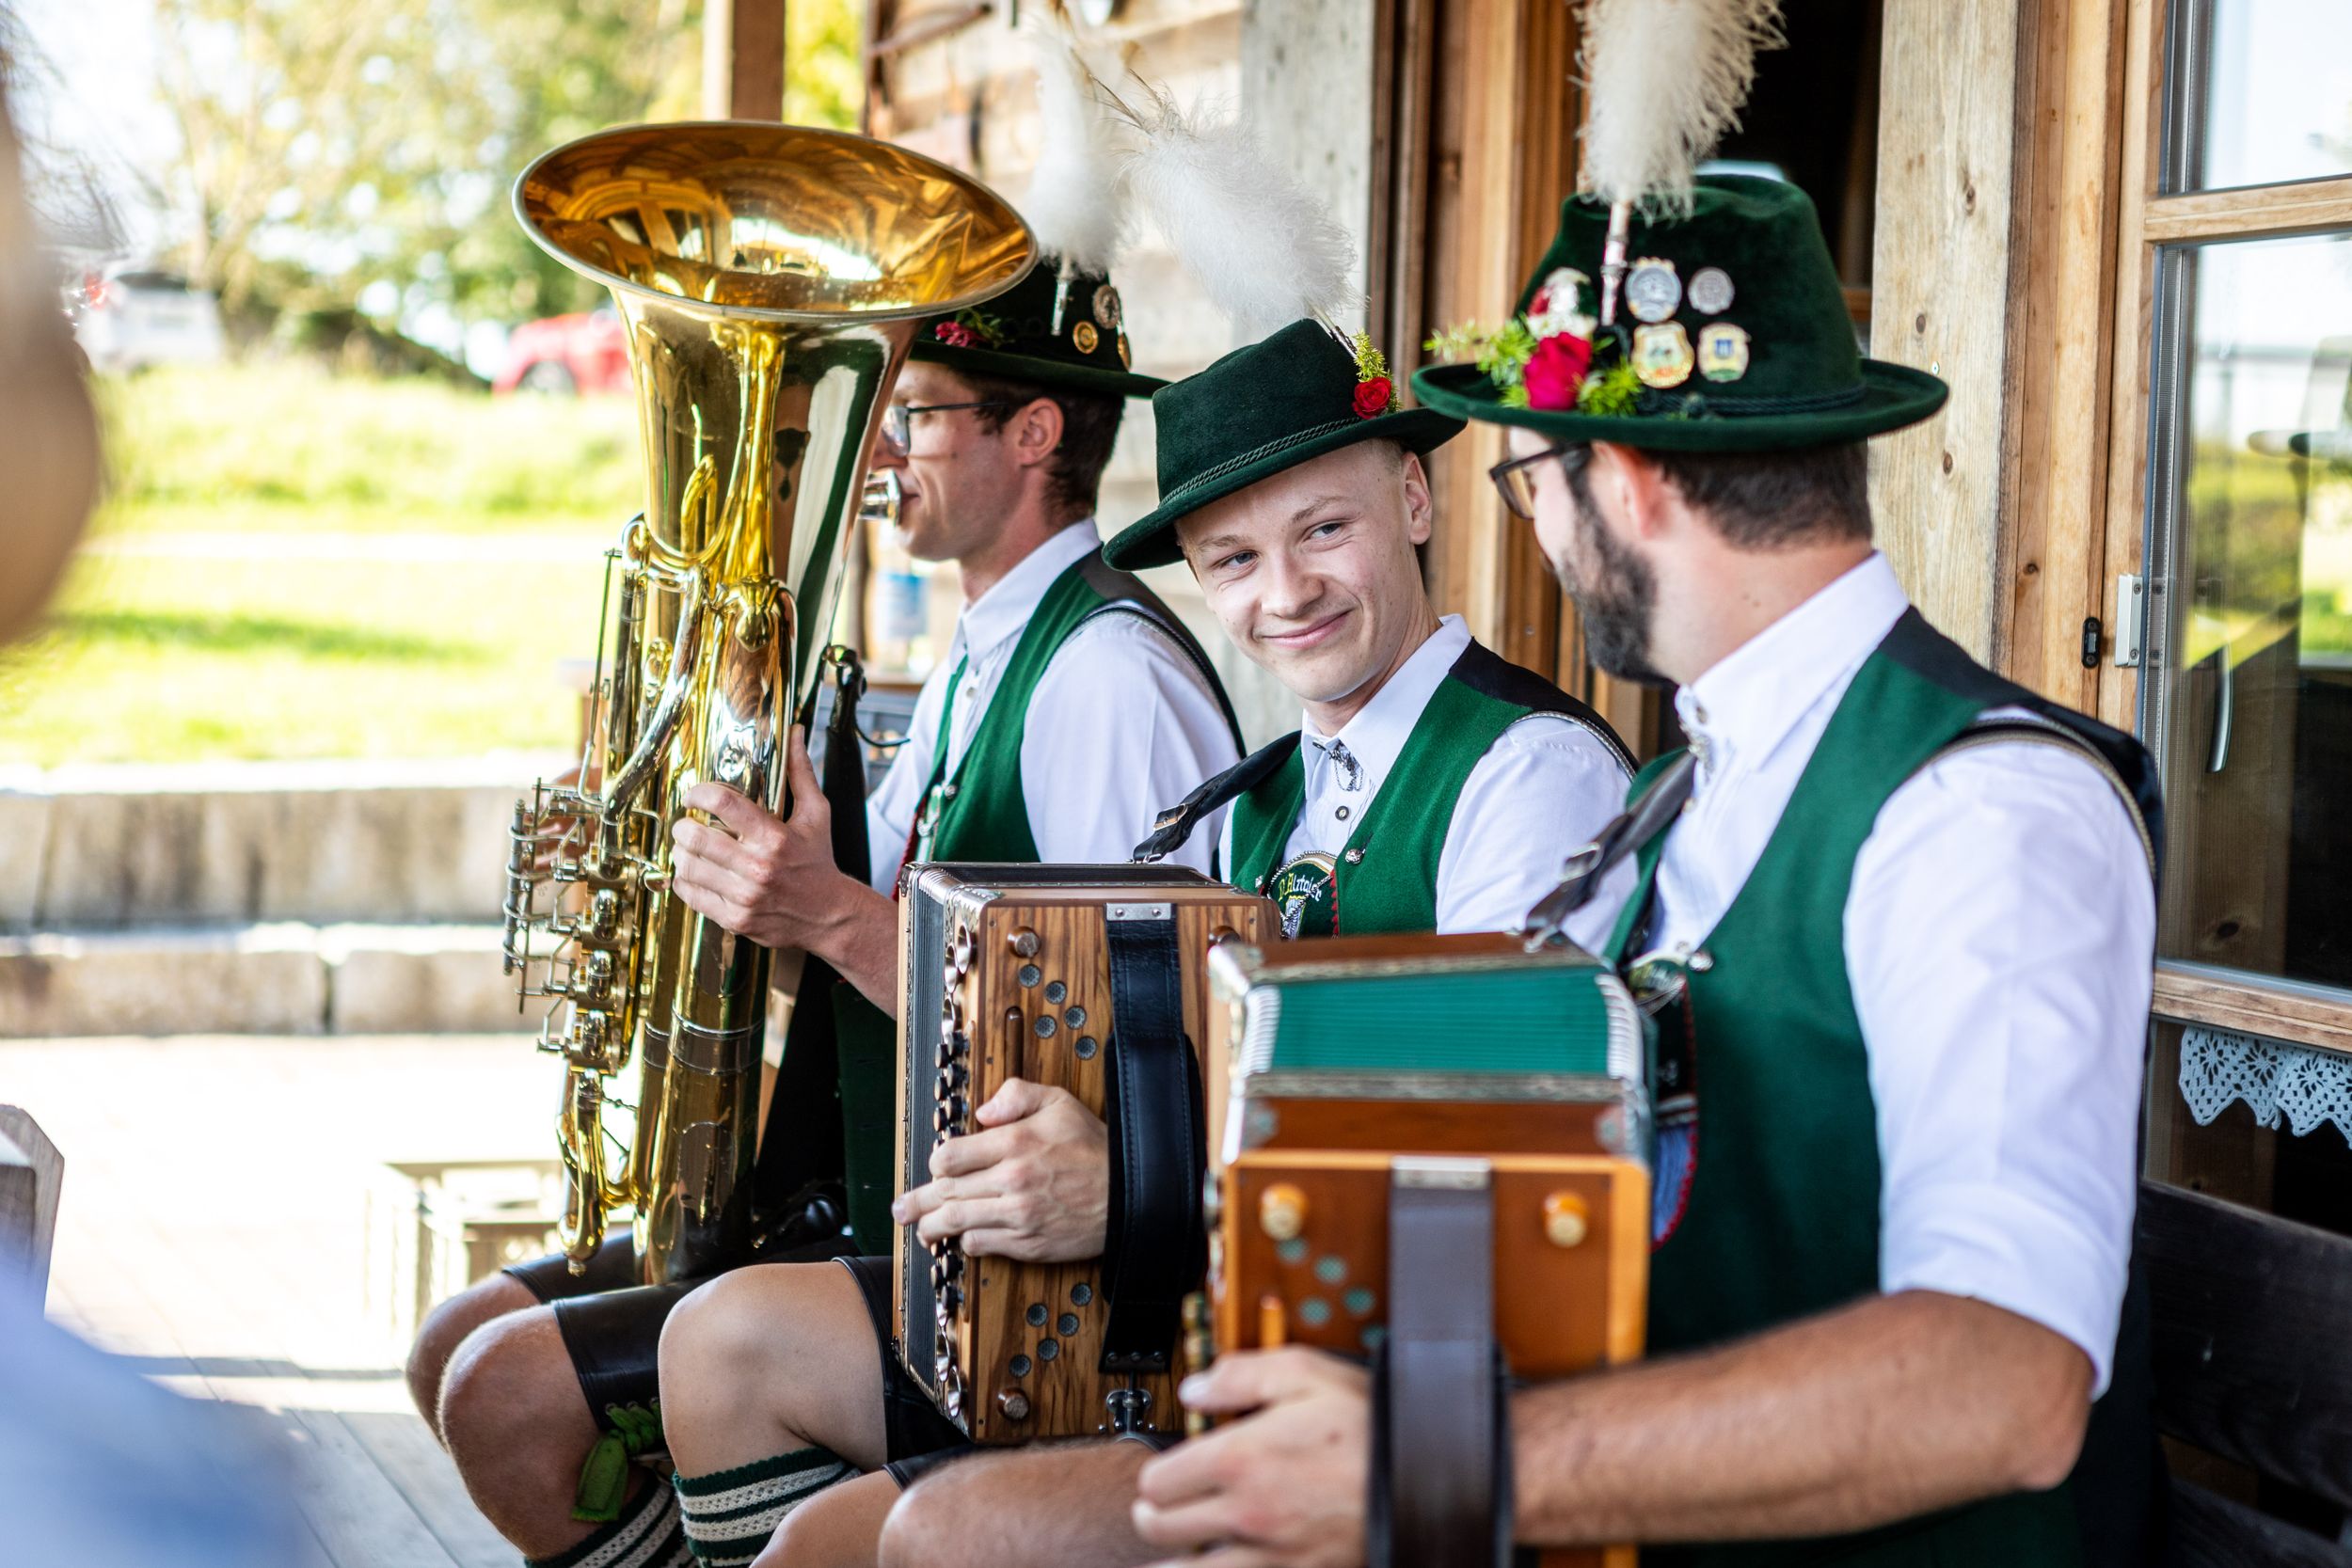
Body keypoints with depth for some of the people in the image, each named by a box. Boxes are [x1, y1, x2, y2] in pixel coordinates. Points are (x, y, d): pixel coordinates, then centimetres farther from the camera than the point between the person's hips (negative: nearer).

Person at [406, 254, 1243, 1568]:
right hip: (876, 1214, 10)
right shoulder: (981, 660, 17)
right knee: (459, 1348, 9)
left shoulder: (1112, 671, -18)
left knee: (510, 1395, -15)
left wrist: (840, 918, -30)